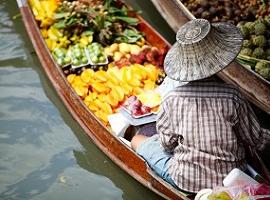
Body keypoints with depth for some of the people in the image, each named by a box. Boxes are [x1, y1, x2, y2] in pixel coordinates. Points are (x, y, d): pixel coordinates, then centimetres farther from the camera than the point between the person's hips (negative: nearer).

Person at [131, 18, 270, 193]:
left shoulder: (172, 99, -18)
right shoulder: (233, 97, -19)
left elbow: (167, 144, -6)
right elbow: (256, 139, -7)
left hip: (184, 181, -2)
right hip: (229, 181, 2)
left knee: (138, 140, 19)